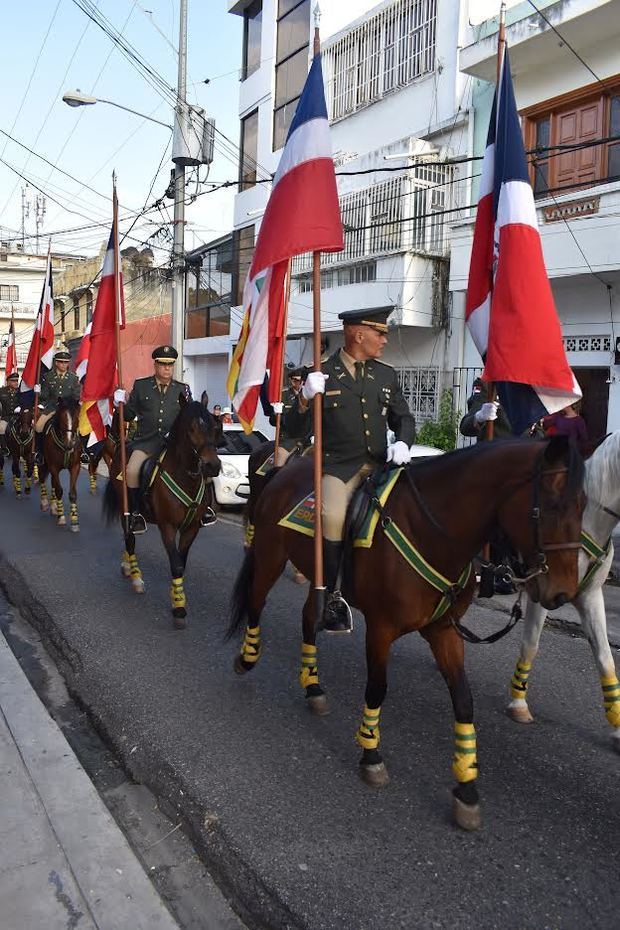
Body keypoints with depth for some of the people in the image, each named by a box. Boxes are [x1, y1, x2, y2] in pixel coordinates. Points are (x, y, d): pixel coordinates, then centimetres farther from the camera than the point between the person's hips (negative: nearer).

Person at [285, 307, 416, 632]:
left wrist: (403, 443, -3)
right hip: (337, 465, -4)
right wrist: (305, 399, -20)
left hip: (379, 464, 5)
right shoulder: (322, 375, 1)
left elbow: (403, 418, 20)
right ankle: (331, 596, -12)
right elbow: (294, 430, -1)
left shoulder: (386, 375, 14)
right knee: (333, 517, -30)